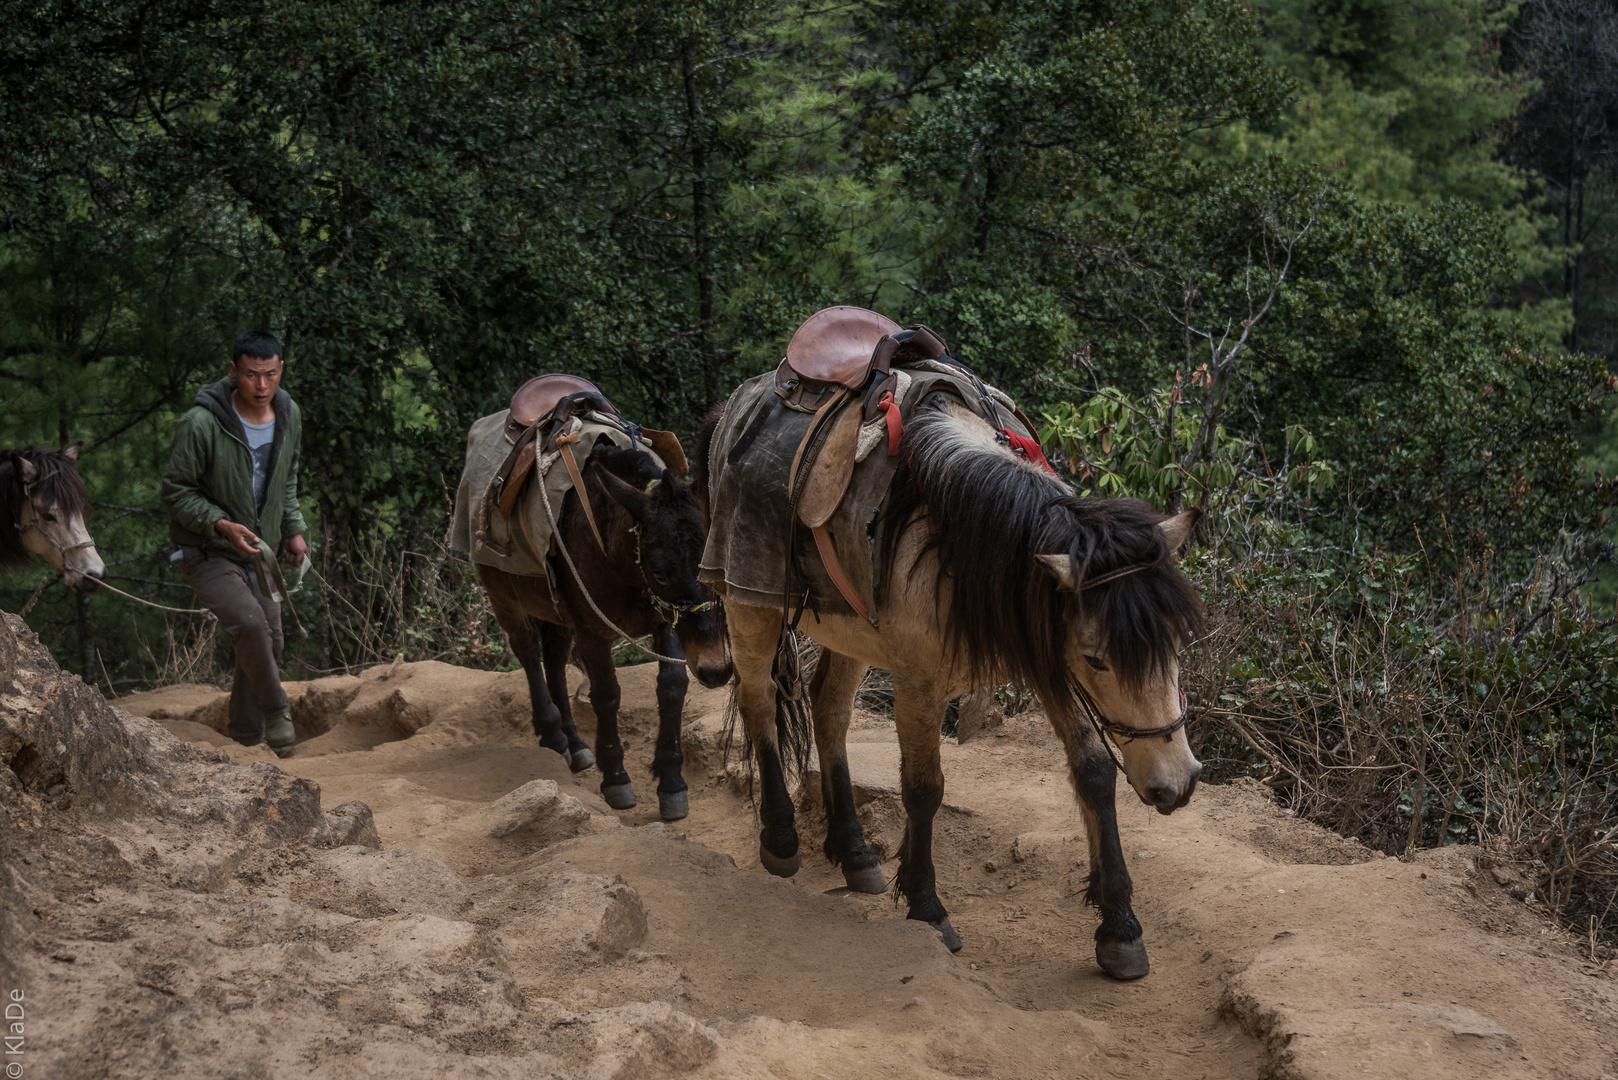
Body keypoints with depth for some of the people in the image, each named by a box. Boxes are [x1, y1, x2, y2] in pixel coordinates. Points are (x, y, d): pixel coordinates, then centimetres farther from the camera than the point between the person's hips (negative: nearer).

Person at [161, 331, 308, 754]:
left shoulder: (289, 416, -1)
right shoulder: (201, 424, -23)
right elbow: (176, 492, -16)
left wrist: (293, 529, 5)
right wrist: (222, 525, -28)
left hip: (258, 552, 7)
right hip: (206, 551, -7)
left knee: (270, 642, 9)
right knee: (249, 624, -27)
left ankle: (248, 739, 24)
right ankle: (275, 711, -7)